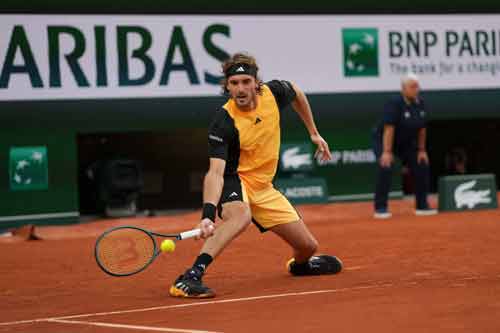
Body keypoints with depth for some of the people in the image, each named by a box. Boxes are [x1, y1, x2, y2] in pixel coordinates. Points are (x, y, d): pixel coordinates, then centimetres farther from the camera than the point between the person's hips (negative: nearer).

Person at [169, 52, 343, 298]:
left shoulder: (273, 93, -12)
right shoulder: (223, 124, -28)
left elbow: (297, 94, 13)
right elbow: (215, 172, -36)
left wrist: (314, 133, 18)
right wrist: (208, 213, -49)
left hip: (263, 187, 6)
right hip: (233, 180, -6)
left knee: (308, 246, 7)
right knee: (241, 215, -41)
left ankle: (299, 264, 47)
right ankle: (190, 278, -49)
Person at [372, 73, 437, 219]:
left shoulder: (420, 103, -6)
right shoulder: (395, 103, -26)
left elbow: (422, 128, 2)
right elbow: (389, 128, -30)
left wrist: (421, 150, -1)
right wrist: (387, 152, -34)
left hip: (406, 143, 7)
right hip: (383, 140, -7)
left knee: (422, 166, 2)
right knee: (385, 168, -25)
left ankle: (422, 206, 13)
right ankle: (380, 208, -16)